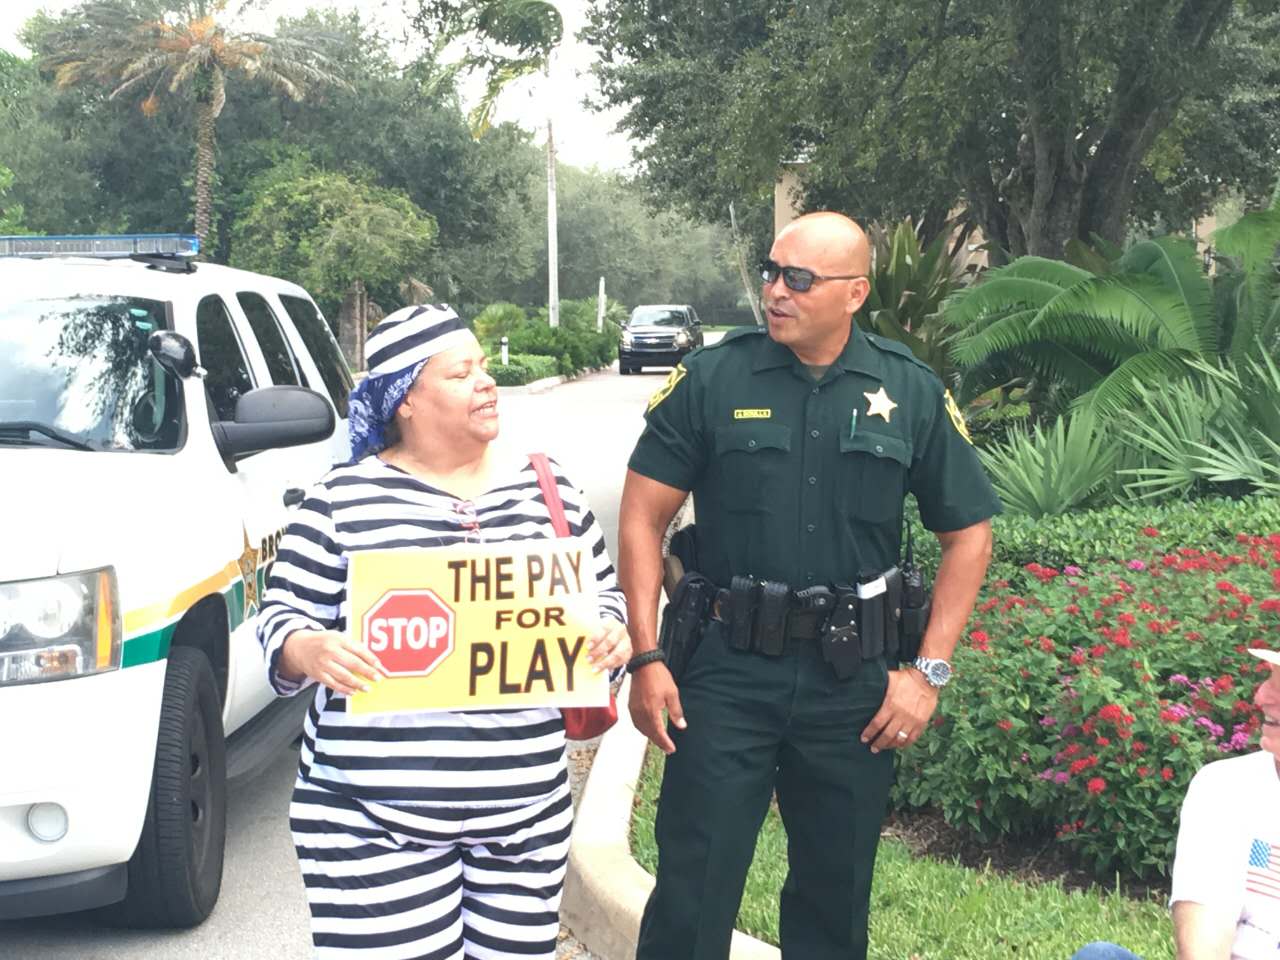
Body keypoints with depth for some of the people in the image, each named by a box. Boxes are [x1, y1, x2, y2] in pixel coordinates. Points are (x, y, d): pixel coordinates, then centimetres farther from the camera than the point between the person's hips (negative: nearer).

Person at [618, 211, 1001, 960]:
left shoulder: (912, 393, 0)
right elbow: (643, 516, -2)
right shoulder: (713, 378, -4)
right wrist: (646, 658, -9)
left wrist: (931, 672, -1)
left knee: (836, 895, 16)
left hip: (853, 677, 2)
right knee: (693, 893, 2)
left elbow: (969, 533, 5)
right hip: (727, 671, -1)